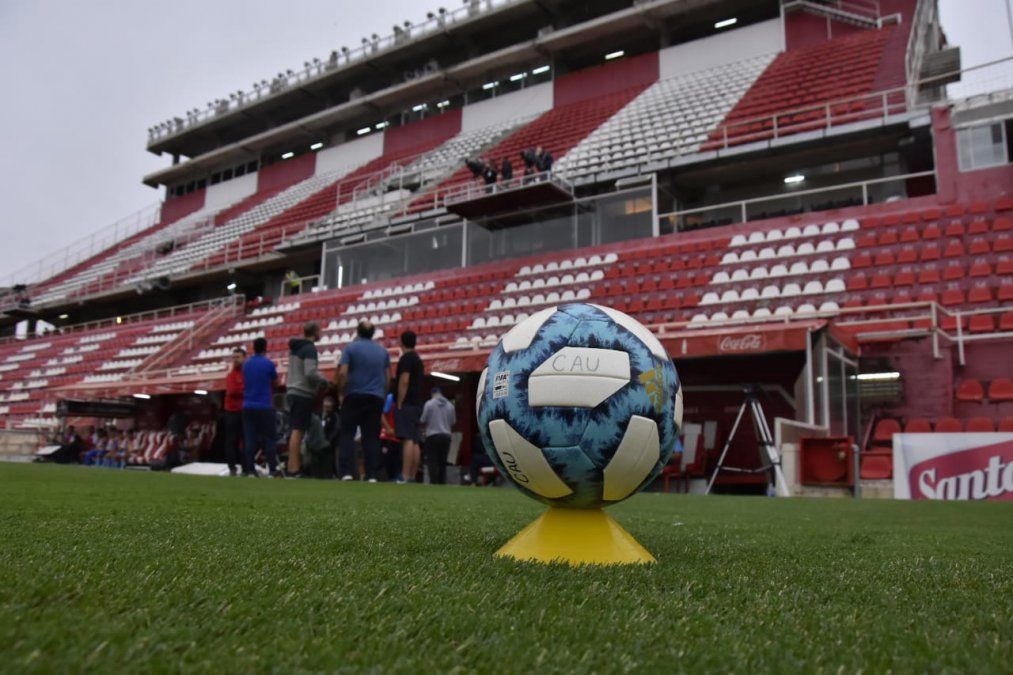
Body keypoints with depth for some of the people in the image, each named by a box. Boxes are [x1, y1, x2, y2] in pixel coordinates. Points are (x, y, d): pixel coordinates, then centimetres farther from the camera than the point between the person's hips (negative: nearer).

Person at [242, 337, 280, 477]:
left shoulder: (246, 364, 9)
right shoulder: (268, 363, -6)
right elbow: (275, 381, 7)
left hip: (248, 406, 5)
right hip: (264, 406, -4)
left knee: (250, 438, 5)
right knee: (270, 438, 1)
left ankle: (249, 469, 1)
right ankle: (273, 468, -4)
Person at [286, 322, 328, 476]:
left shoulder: (294, 348, 16)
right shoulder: (310, 349, -12)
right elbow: (310, 372, -21)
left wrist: (318, 378, 18)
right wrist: (323, 381, -4)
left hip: (293, 392, 9)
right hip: (303, 394, -9)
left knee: (296, 430, 13)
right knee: (298, 431, -9)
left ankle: (293, 466, 15)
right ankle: (293, 469, -10)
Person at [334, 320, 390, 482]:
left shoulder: (350, 348, -1)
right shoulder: (383, 351, 11)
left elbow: (342, 373, -10)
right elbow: (387, 377, 12)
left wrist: (340, 393, 1)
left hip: (354, 396, -3)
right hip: (376, 398, 3)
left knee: (347, 434, 2)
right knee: (372, 437, 4)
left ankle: (347, 471, -8)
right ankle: (371, 475, 0)